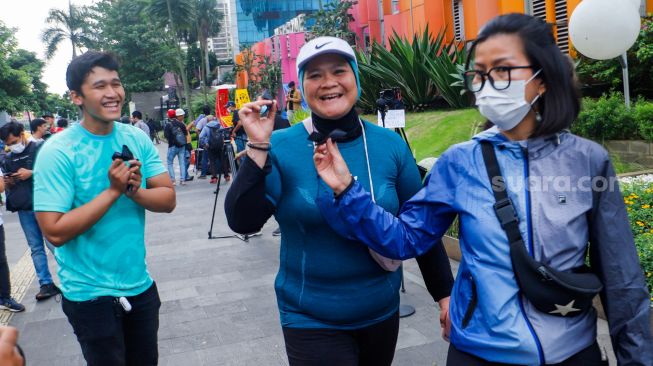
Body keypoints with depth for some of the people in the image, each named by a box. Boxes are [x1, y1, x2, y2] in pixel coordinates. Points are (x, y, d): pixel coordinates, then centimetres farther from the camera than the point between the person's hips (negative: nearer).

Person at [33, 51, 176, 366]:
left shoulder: (137, 138, -2)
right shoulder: (57, 152, -17)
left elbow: (168, 200, -4)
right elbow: (55, 232, -21)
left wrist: (134, 191, -23)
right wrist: (114, 190, -24)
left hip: (140, 284, 5)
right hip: (90, 295, -5)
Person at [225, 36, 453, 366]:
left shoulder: (390, 145, -5)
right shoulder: (281, 148, -11)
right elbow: (242, 222, -18)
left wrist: (445, 294, 5)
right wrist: (258, 147, -25)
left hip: (382, 314, 3)